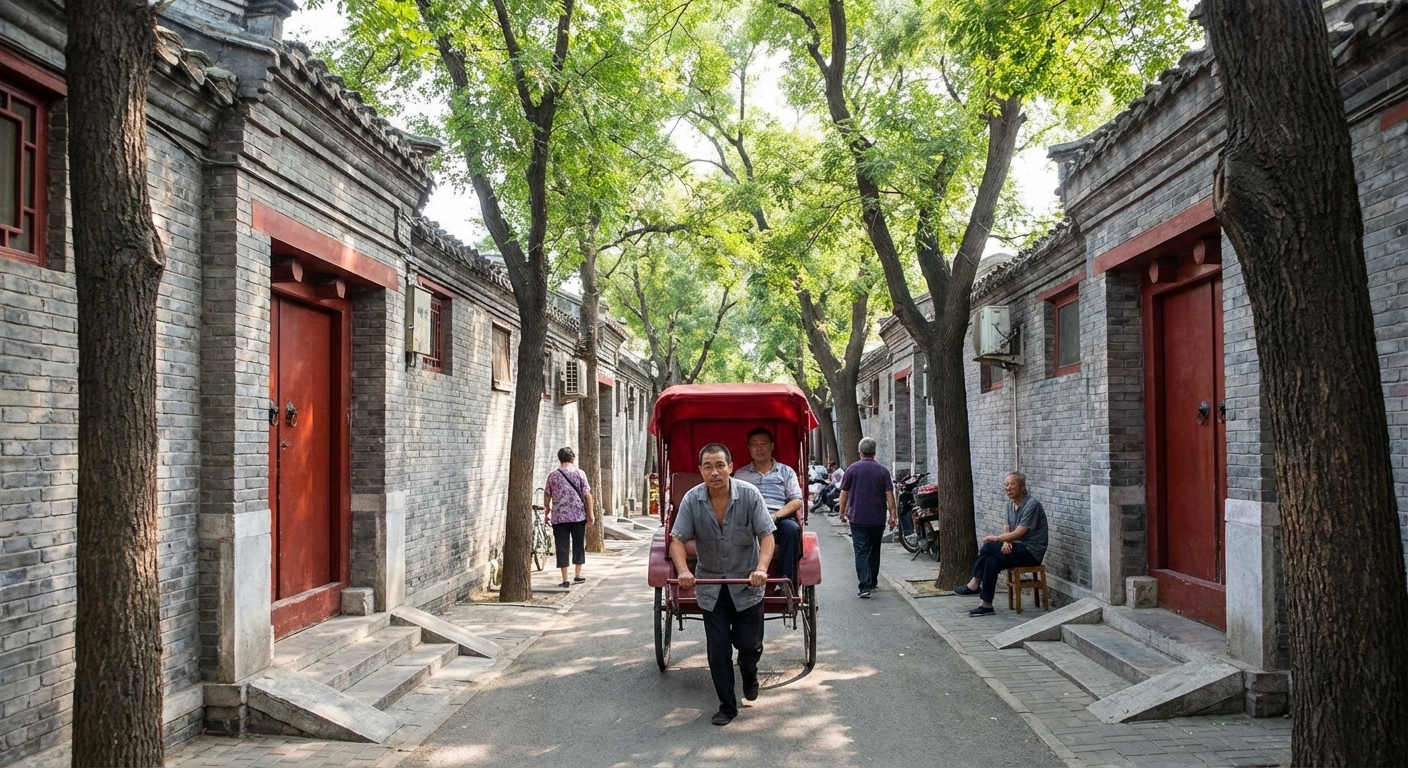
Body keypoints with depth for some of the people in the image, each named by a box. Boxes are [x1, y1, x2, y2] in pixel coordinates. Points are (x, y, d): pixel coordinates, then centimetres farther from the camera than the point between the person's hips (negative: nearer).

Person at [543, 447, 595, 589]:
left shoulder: (552, 475, 2)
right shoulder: (579, 473, -1)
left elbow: (547, 496, 6)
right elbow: (587, 494, -4)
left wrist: (546, 513, 18)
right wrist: (591, 513, 2)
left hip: (559, 517, 0)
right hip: (578, 515, 0)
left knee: (562, 547, 3)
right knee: (578, 545, 14)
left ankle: (565, 579, 2)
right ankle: (577, 575, 19)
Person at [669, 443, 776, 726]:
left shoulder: (749, 495, -15)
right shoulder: (692, 499, -11)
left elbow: (767, 536, -16)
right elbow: (677, 539, -11)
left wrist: (761, 569, -33)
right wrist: (683, 570, -30)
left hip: (747, 586, -1)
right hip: (710, 588, 1)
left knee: (749, 644, 4)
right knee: (718, 649, 2)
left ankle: (749, 675, 39)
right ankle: (727, 706, 17)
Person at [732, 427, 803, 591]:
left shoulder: (786, 472, 20)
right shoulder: (740, 474, 23)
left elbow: (796, 502, 8)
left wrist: (775, 516, -10)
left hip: (779, 518, 0)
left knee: (792, 527, -36)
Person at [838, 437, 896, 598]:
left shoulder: (853, 469, -2)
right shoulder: (882, 470, -1)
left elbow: (844, 493, 1)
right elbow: (889, 494, -3)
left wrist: (842, 512, 13)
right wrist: (893, 515, 2)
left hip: (857, 518, -2)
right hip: (878, 519, 2)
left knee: (861, 552, -4)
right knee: (874, 551, 19)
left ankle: (865, 586, -16)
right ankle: (872, 582, 30)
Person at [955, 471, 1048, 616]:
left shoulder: (1032, 505, -17)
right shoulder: (1010, 504, 12)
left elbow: (1018, 533, -20)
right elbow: (1007, 528, 15)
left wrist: (995, 538, -9)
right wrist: (1005, 541, -9)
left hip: (1032, 552, -8)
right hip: (1020, 550, 8)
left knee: (988, 547, -20)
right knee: (991, 561, -18)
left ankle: (974, 584, -7)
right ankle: (986, 605, -16)